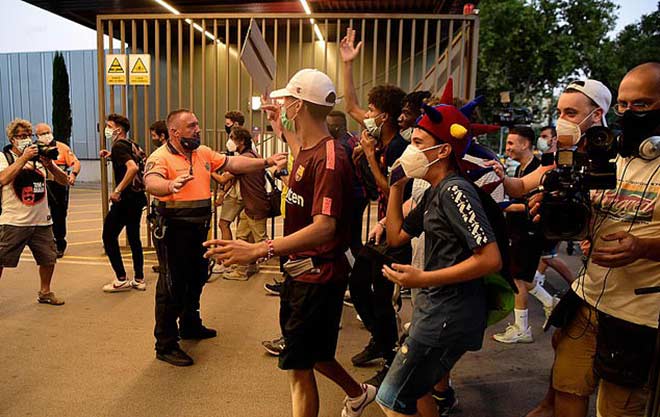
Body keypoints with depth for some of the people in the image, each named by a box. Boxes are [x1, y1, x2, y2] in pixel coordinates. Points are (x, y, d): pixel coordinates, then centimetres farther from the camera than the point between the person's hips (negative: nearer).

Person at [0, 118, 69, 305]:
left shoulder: (39, 157, 9)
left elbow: (64, 180, 5)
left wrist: (49, 164, -12)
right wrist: (24, 158, -20)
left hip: (42, 221, 4)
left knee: (49, 258, 12)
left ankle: (45, 292, 32)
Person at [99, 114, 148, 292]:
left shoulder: (118, 146, -13)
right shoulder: (130, 144, 13)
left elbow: (133, 167, -30)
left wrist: (117, 191, -27)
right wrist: (111, 155, 23)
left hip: (126, 198, -9)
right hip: (138, 197, 9)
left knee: (109, 237, 2)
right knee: (134, 237, 15)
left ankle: (121, 280, 4)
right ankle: (139, 279, 19)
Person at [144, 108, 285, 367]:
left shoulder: (203, 153, 8)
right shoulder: (161, 157, -15)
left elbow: (233, 164, 9)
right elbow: (151, 183, -34)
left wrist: (266, 162, 3)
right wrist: (170, 185, -56)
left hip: (199, 228, 8)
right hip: (174, 230, -8)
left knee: (196, 279, 22)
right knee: (172, 287, 1)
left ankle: (190, 325, 44)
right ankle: (165, 345, 15)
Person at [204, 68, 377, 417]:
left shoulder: (329, 157, -23)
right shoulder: (308, 150, 6)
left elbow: (325, 227, -35)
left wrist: (259, 250, -44)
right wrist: (282, 129, 32)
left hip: (319, 275, -10)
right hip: (300, 270, 10)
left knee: (298, 365, 2)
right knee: (304, 352, 25)